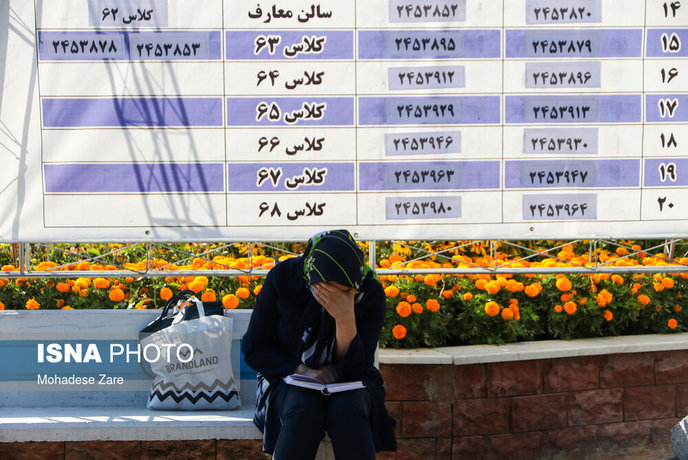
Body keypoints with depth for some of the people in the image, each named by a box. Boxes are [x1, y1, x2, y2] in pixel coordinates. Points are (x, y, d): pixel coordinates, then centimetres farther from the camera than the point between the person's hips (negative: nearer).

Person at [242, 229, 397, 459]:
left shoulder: (371, 292, -14)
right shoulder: (282, 277, -14)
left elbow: (355, 369, -15)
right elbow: (253, 349, -5)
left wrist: (346, 319, -32)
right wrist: (303, 370, -19)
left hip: (349, 386, 1)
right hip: (290, 380, 0)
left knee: (347, 409, -35)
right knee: (303, 410, -35)